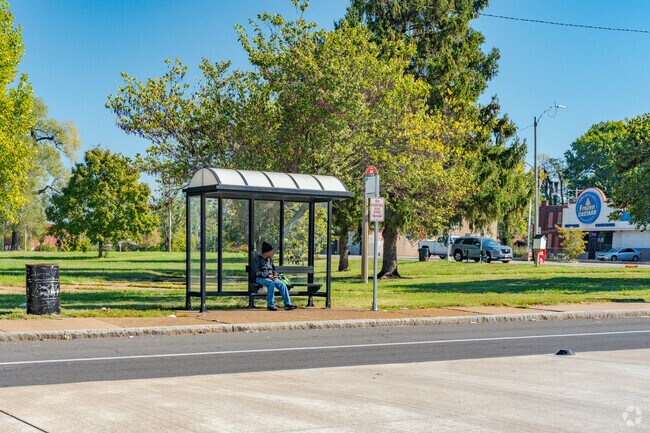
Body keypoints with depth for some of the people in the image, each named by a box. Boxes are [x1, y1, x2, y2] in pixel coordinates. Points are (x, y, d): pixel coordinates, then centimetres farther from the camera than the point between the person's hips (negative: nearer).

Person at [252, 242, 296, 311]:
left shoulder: (269, 259, 16)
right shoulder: (257, 259, -6)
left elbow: (274, 269, 23)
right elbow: (257, 272, -15)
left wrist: (275, 275, -1)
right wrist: (268, 276, -21)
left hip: (270, 277, 7)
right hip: (260, 278, -7)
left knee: (282, 284, -18)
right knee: (271, 283, -36)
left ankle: (287, 304, -18)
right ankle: (270, 305, -32)